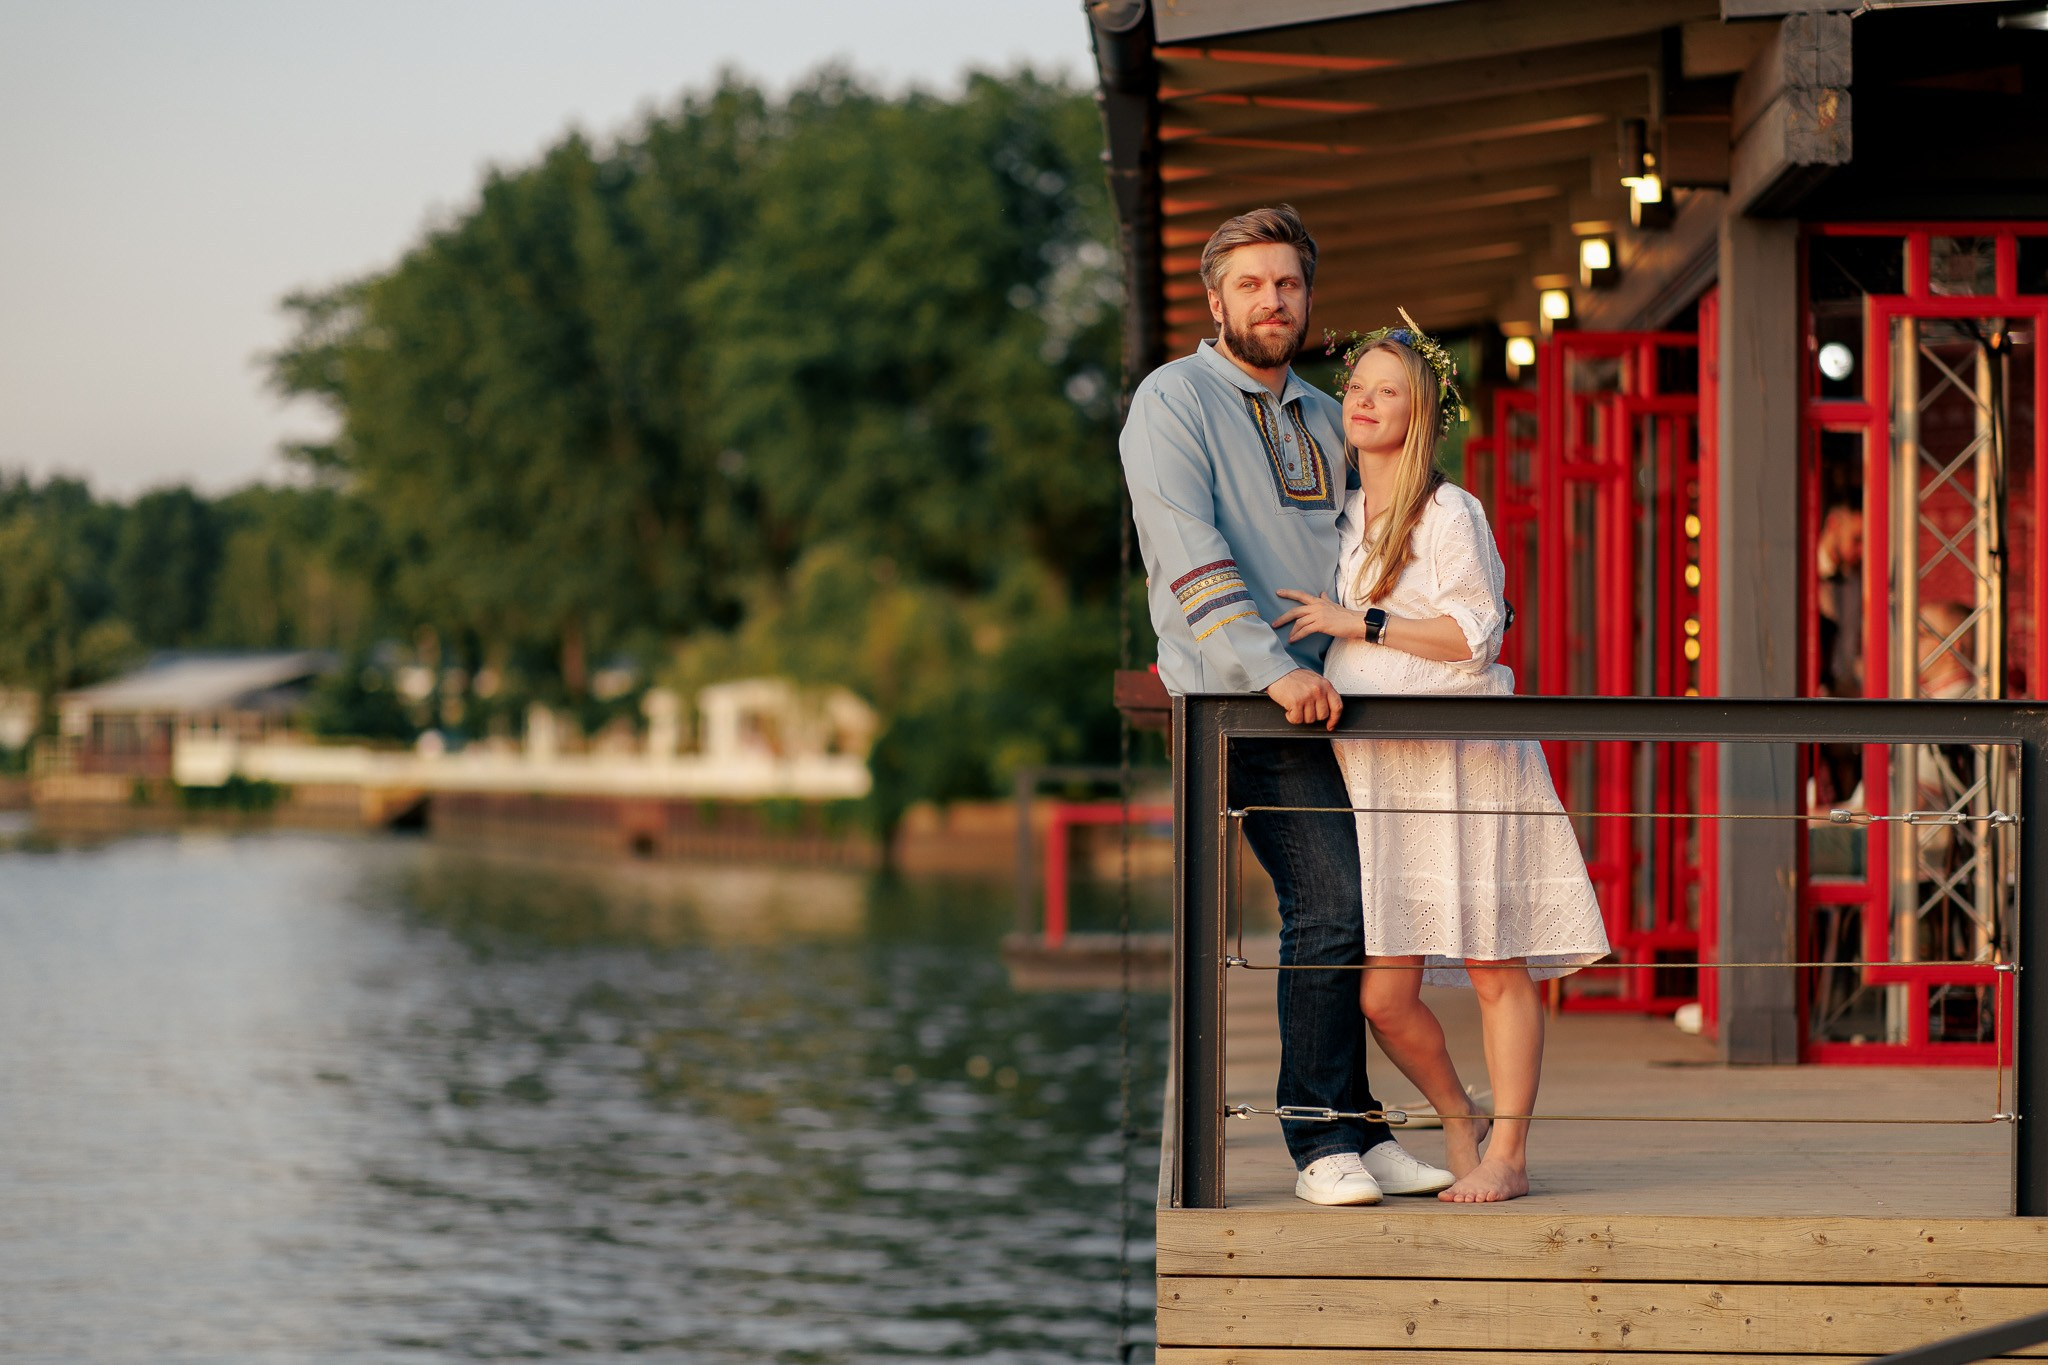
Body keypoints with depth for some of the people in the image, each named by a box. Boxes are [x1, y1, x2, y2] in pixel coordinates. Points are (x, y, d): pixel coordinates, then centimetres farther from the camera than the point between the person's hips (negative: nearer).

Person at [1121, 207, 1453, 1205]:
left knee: (1352, 913, 3)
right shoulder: (1174, 400, -2)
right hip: (1242, 703, -7)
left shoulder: (1321, 417, 21)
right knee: (1329, 907, -16)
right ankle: (1325, 1143, -9)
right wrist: (1272, 667, -23)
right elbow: (1189, 551, -14)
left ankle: (1356, 1133, 10)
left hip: (1332, 697, 7)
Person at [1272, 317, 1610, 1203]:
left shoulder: (1450, 513, -4)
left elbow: (1476, 633, -11)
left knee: (1495, 966, -3)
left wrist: (1361, 625, -13)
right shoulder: (1341, 518, 17)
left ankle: (1506, 1154, 5)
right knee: (1381, 993, -2)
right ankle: (1458, 1122, 20)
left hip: (1464, 763, -6)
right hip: (1378, 773, 6)